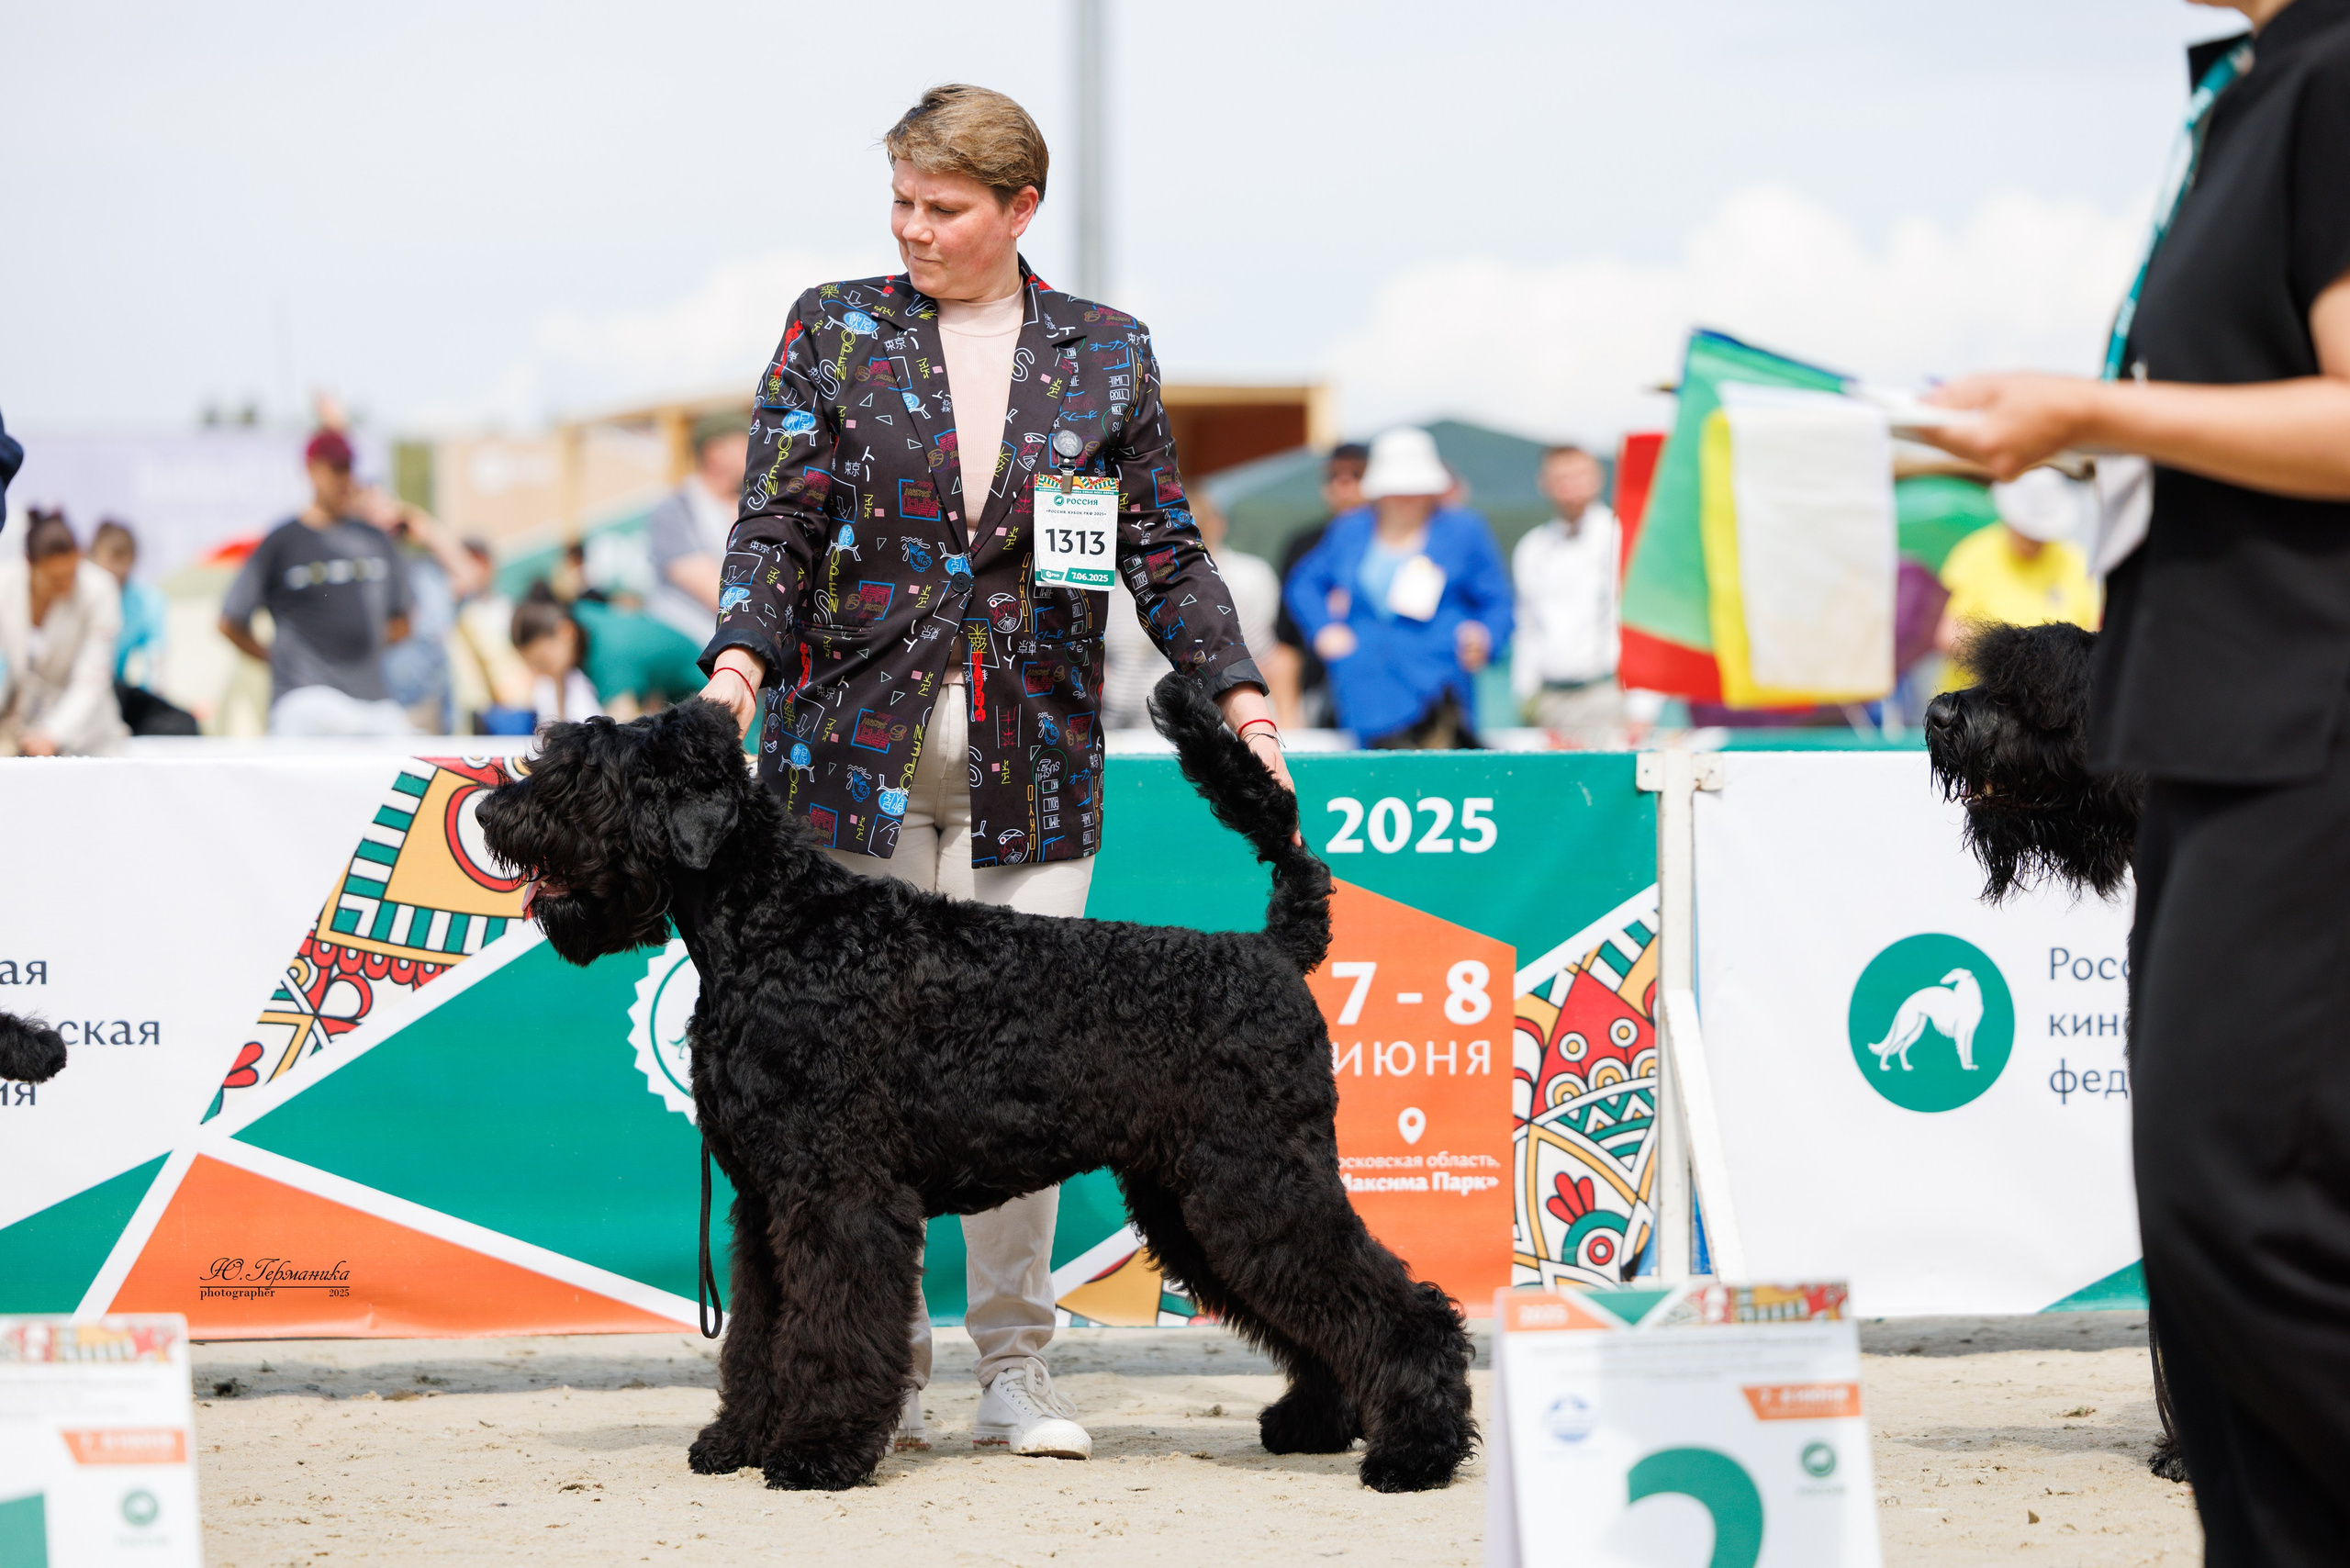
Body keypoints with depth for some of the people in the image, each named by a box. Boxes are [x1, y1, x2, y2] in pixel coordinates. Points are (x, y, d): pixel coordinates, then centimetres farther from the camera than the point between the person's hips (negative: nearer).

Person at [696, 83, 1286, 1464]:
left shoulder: (1107, 355, 8)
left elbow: (1167, 553, 9)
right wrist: (740, 660, -17)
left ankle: (1016, 1367, 9)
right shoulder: (833, 333, 6)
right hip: (859, 752, 0)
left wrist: (1241, 695, -3)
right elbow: (778, 521, 0)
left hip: (1031, 766, 0)